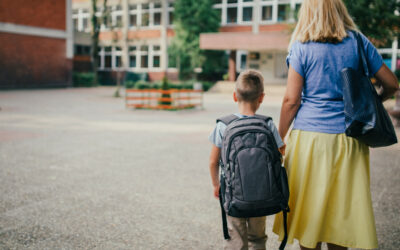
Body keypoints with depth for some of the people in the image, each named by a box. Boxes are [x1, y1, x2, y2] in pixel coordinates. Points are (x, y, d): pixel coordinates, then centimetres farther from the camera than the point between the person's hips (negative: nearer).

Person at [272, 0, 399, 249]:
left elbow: (292, 100, -7)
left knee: (310, 207, 8)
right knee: (342, 205, 15)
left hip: (311, 136, -3)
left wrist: (279, 139, 3)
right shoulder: (358, 42, 4)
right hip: (350, 137, 3)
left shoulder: (301, 47, -4)